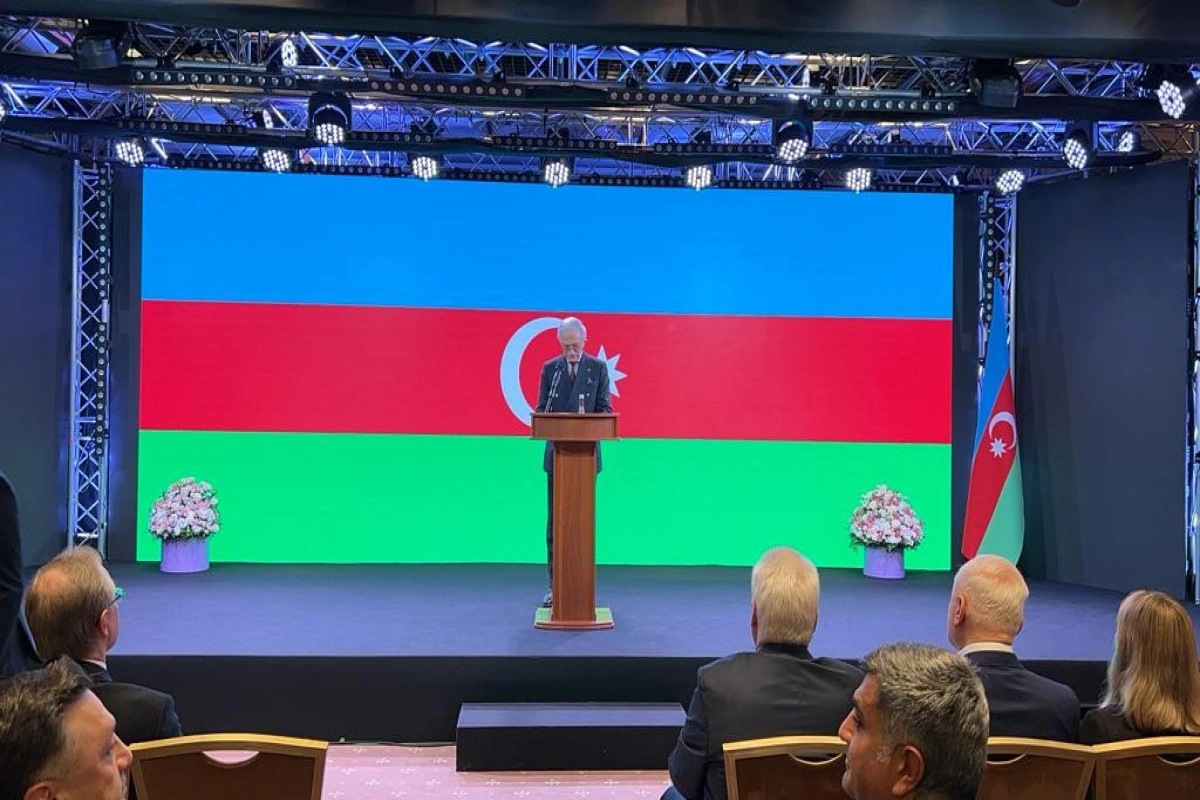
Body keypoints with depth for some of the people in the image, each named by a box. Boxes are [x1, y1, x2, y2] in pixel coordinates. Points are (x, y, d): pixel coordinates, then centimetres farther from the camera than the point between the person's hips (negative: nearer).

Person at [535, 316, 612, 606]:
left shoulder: (598, 368, 4)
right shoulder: (549, 368, 7)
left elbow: (604, 408, 3)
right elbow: (542, 409, 6)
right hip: (556, 453, 1)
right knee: (555, 521, 3)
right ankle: (555, 585, 9)